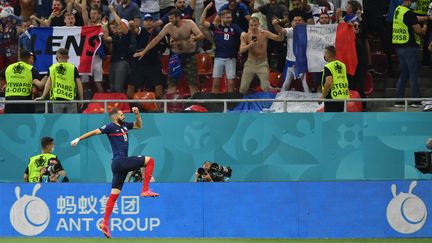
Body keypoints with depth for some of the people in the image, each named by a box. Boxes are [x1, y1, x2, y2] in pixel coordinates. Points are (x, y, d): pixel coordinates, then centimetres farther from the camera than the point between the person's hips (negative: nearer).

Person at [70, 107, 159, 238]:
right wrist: (79, 139, -16)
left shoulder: (124, 125, 18)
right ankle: (145, 190, -8)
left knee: (114, 194, 5)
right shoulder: (110, 127, -5)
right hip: (119, 161, -8)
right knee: (149, 160, -7)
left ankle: (105, 223, 4)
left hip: (120, 165, 8)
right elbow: (94, 132, -9)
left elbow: (139, 125, 31)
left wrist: (137, 114, 15)